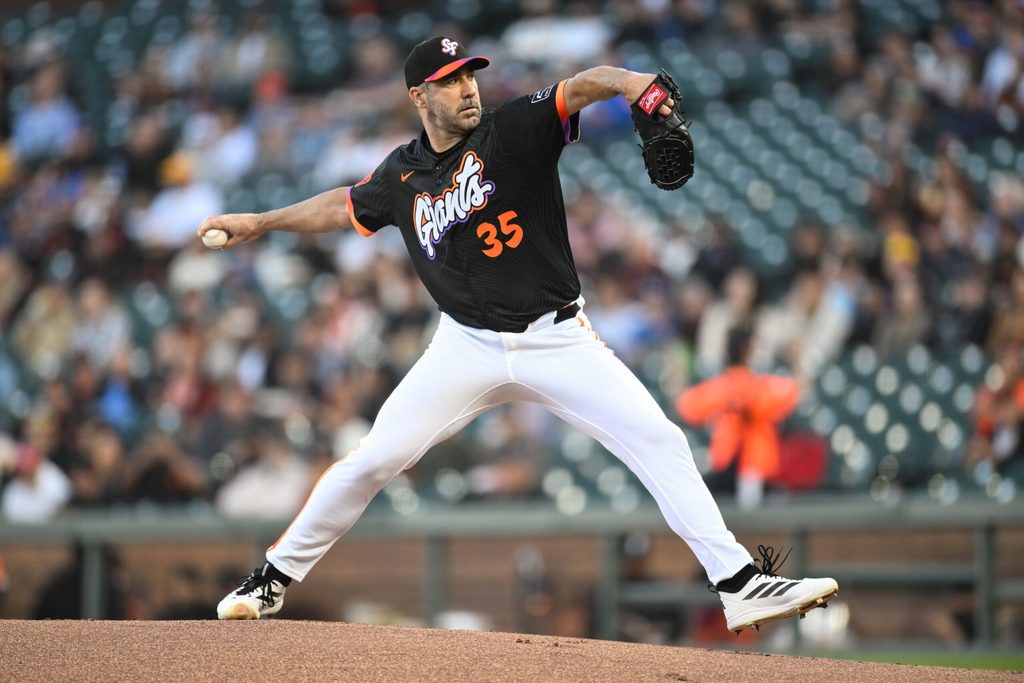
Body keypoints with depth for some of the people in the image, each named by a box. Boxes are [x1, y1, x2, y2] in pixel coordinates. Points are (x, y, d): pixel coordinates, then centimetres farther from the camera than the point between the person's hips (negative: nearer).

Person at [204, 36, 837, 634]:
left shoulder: (515, 130, -8)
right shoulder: (403, 175, 4)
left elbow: (584, 86, -25)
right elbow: (345, 207, 25)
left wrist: (630, 82, -46)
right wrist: (260, 222, 27)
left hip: (558, 339, -2)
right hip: (468, 348, 2)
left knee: (659, 441, -15)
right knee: (371, 462, -4)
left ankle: (739, 584, -14)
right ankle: (275, 579, 12)